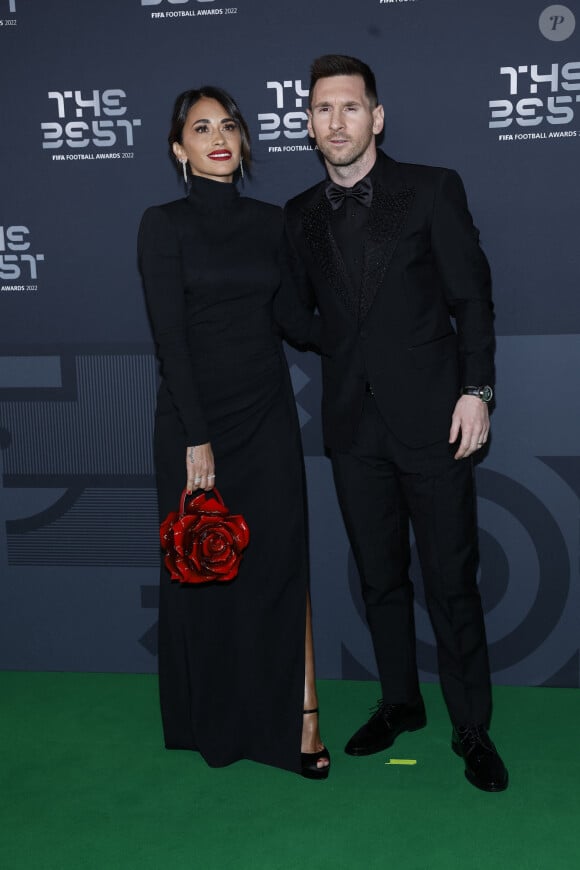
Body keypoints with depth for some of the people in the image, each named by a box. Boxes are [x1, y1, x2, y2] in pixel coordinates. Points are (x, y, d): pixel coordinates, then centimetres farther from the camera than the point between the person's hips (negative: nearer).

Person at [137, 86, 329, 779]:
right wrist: (197, 438, -14)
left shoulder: (270, 222, 10)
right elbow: (169, 334, -10)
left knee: (282, 560, -1)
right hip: (194, 416, -3)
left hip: (268, 412, 3)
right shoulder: (164, 224, -3)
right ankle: (212, 721, 24)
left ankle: (300, 719, 6)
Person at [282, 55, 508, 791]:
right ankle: (400, 703, 30)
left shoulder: (432, 190, 0)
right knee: (380, 577, 13)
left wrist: (476, 388, -9)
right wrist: (338, 346, -2)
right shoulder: (301, 216, 10)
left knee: (452, 581, 1)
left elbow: (472, 296, -2)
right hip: (354, 425, 4)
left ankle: (471, 728, 16)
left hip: (432, 418, -3)